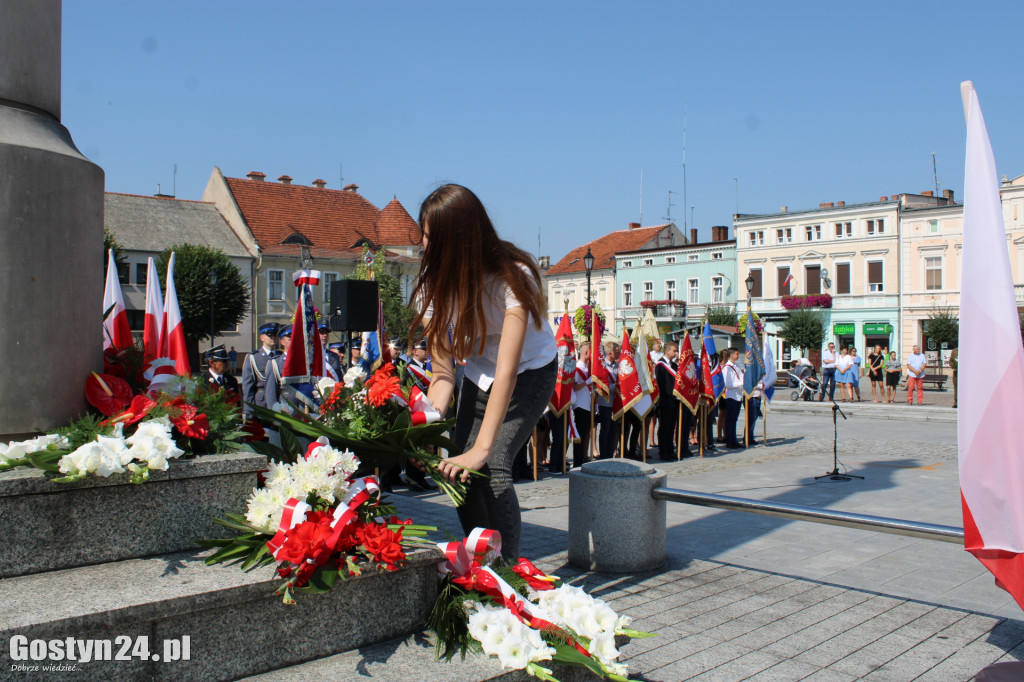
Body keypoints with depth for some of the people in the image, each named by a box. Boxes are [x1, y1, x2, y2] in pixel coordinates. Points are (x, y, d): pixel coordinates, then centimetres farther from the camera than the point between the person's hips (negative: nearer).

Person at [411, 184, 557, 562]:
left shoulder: (512, 276, -33)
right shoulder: (434, 281, -18)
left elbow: (507, 369, -40)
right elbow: (442, 371, -20)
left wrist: (482, 448, -46)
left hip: (531, 370, -5)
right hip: (478, 372, 5)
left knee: (493, 465, -22)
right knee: (460, 472, -2)